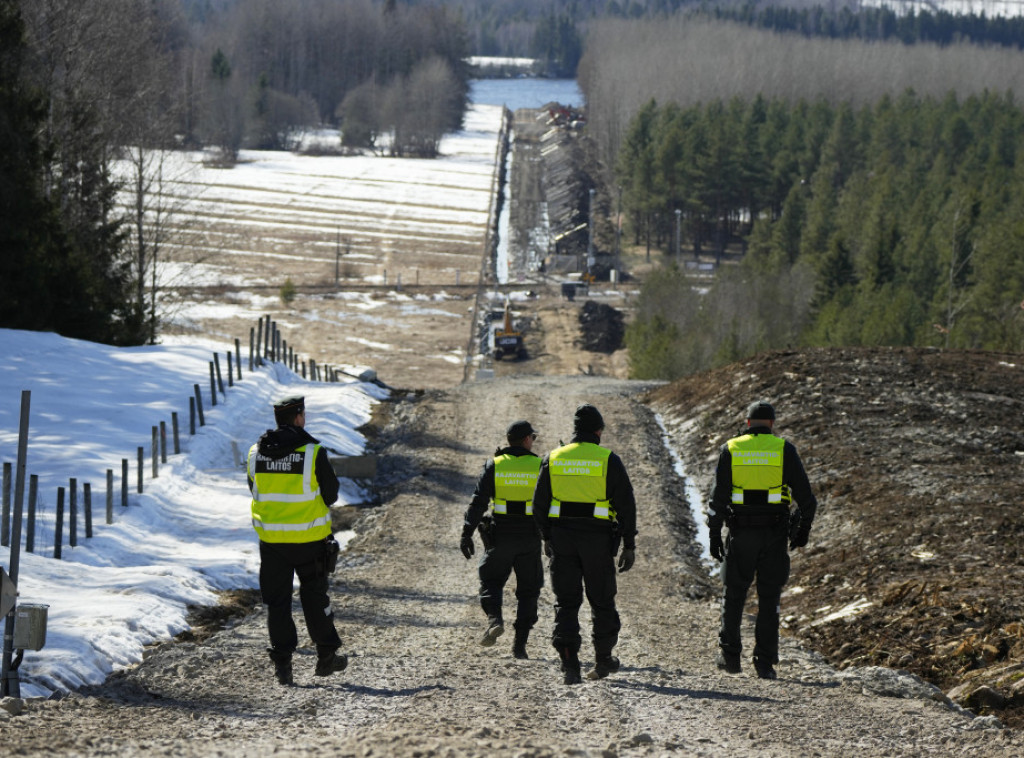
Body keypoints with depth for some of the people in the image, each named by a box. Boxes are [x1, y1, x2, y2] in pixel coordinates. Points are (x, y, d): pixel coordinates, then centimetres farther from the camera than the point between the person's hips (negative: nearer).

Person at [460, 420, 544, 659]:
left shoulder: (494, 465, -2)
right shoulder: (539, 467, -1)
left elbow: (478, 502, -8)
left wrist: (467, 534, -7)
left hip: (500, 537, 0)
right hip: (530, 538, 0)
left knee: (491, 581, 16)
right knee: (527, 590, 11)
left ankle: (494, 619, -12)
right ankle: (520, 643, 5)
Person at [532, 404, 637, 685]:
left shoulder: (553, 459, 3)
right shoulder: (609, 461, -5)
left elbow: (539, 503, 7)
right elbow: (626, 505, -5)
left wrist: (547, 537, 19)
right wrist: (629, 545, 1)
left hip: (562, 538, 2)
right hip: (598, 541, -2)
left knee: (566, 602, 4)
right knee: (601, 601, 14)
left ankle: (569, 663, -8)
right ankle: (603, 660, 23)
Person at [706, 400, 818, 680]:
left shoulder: (730, 449, 1)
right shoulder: (784, 449, 0)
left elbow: (718, 495, -2)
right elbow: (804, 493, -2)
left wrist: (714, 534, 1)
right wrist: (804, 527, 10)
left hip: (741, 532, 0)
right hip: (775, 531, 0)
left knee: (734, 594, 14)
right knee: (769, 599, 5)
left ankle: (729, 655, 15)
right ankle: (765, 662, 2)